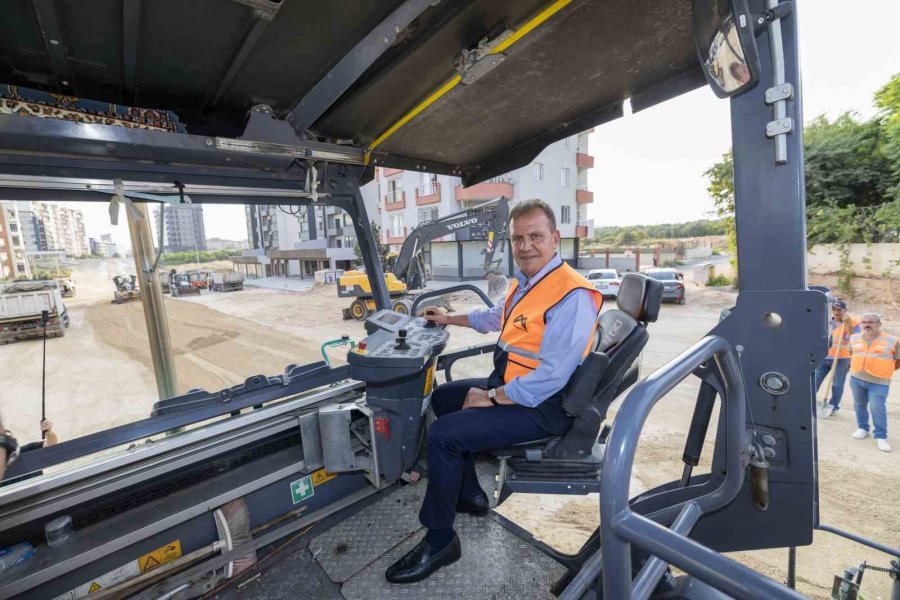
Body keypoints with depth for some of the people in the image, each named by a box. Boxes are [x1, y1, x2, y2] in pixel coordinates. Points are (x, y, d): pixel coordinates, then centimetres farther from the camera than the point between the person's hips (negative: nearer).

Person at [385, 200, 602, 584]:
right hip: (507, 385, 10)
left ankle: (439, 542, 6)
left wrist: (491, 398, -20)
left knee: (443, 434, -18)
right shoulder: (523, 282, 7)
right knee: (443, 397, 20)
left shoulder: (572, 295, -23)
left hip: (540, 405, -10)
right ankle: (467, 493, 29)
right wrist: (449, 319, 32)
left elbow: (551, 376, -27)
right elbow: (495, 318, 26)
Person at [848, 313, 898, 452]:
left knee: (878, 408, -6)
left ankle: (881, 437, 6)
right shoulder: (854, 339, 3)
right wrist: (859, 367, 14)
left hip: (879, 382, -4)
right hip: (856, 378, 4)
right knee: (859, 405, 13)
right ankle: (863, 428, 29)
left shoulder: (892, 341, -8)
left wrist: (884, 371, 2)